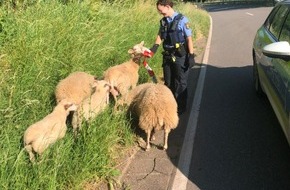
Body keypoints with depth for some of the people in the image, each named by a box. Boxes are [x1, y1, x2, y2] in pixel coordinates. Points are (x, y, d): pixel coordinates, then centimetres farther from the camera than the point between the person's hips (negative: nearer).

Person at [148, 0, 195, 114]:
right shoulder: (163, 21, 4)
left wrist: (191, 56, -14)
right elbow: (160, 35, 14)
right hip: (168, 56, 6)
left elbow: (189, 39, -12)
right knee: (168, 83, 15)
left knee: (180, 83, 5)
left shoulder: (182, 20, -13)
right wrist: (155, 47, -3)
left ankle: (181, 108, 17)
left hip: (180, 57, -6)